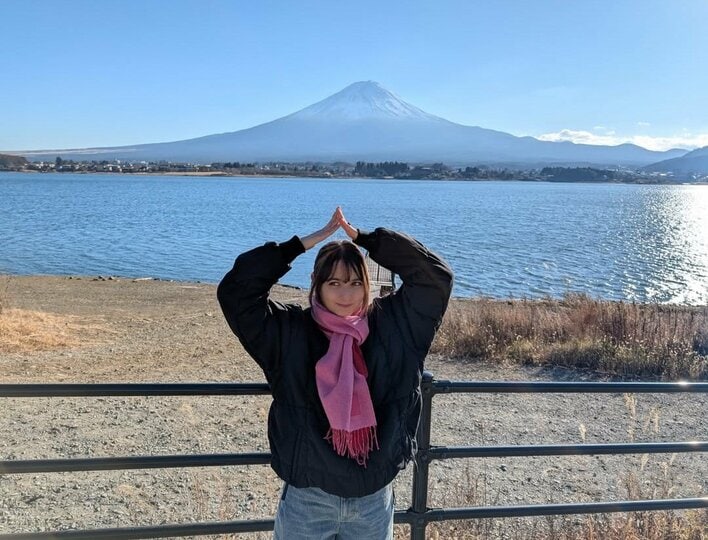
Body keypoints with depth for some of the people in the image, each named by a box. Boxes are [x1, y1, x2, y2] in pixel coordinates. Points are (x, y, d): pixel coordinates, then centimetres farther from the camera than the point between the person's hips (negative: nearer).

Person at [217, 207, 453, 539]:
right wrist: (303, 243, -15)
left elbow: (436, 276, -6)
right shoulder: (289, 333, -7)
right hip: (307, 499, -1)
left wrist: (365, 238, -10)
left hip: (374, 499, 2)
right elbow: (234, 290, -14)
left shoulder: (392, 325, -3)